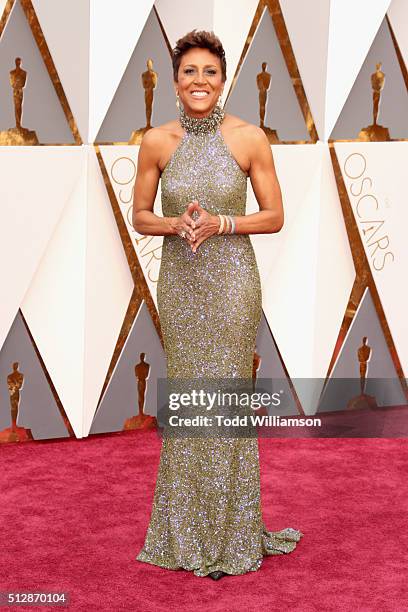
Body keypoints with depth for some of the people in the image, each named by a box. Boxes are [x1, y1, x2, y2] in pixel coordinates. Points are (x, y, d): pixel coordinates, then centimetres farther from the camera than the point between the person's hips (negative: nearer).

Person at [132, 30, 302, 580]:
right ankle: (186, 528, 23)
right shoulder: (157, 142, 0)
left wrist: (220, 223, -16)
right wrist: (176, 223, -13)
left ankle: (232, 530, 17)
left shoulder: (250, 138, -6)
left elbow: (274, 216, -1)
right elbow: (141, 217, 7)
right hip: (179, 280, 2)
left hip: (232, 279, -2)